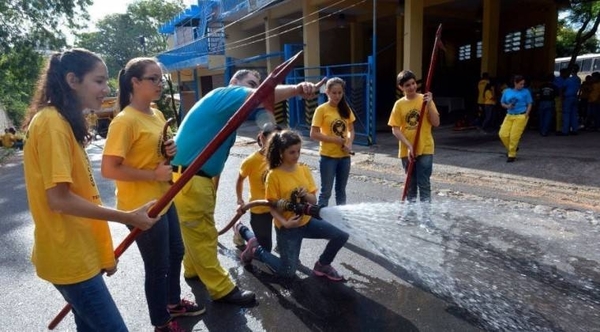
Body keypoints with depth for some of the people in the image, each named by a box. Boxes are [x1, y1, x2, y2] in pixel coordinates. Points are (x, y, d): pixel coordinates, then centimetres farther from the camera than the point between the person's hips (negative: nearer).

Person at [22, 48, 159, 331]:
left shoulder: (65, 121, 13)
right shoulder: (52, 122, -17)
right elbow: (59, 199, -23)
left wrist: (102, 249, 16)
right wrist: (127, 217, -19)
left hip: (78, 253, 10)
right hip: (69, 258, -10)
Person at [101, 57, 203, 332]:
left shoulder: (157, 114, 7)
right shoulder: (125, 121, -20)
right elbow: (108, 169, -24)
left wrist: (170, 151, -2)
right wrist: (153, 175, -22)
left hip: (163, 199, 9)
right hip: (141, 206, -9)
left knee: (176, 252, 23)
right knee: (157, 267, 7)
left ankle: (173, 302, 46)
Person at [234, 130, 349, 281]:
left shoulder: (304, 169, -2)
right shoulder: (274, 175, -17)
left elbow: (314, 200, 1)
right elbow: (272, 206, -13)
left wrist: (305, 195, -20)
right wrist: (285, 223, -27)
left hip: (307, 221, 5)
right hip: (287, 227, -5)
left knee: (342, 235, -9)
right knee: (287, 273, 2)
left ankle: (322, 265, 15)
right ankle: (256, 250, 22)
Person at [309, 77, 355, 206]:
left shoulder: (346, 109, 5)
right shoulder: (321, 109, -10)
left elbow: (351, 130, 12)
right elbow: (313, 134, -14)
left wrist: (349, 143, -8)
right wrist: (335, 140, -18)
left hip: (344, 156, 5)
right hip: (328, 157, -5)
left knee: (341, 190, 17)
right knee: (326, 191, 3)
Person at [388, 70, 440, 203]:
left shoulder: (425, 99, -2)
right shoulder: (399, 104, -1)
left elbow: (436, 123, -7)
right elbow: (395, 129, -4)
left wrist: (429, 104, -18)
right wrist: (408, 146, -14)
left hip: (425, 149, -2)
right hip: (407, 151, 2)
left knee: (424, 184, -1)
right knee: (410, 184, 13)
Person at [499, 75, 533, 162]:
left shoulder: (526, 92, 3)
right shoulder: (507, 92, 9)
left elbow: (529, 104, 5)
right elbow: (502, 103, 16)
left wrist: (526, 115, -7)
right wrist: (507, 106, -5)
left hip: (521, 116, -3)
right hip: (509, 115, 3)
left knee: (514, 136, -9)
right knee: (503, 134, -7)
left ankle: (512, 155, 6)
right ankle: (512, 148, 20)